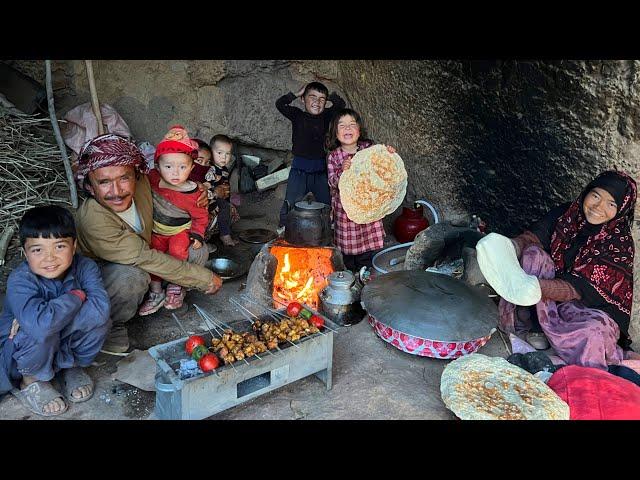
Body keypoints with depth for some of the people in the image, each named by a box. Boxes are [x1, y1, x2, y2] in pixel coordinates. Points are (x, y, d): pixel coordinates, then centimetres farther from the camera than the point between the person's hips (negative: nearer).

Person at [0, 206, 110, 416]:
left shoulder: (85, 267, -18)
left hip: (65, 343, 3)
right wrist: (76, 297, -31)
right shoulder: (20, 281, -28)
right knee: (39, 336, -36)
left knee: (99, 320, -24)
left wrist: (54, 319, -36)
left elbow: (101, 307, -34)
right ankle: (29, 381, -2)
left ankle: (71, 365, 6)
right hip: (19, 350, -3)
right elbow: (40, 324, -45)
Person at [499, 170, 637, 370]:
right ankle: (530, 325, -21)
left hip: (592, 308, -4)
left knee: (593, 330, -41)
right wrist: (512, 246, -45)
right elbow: (530, 236, -19)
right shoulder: (565, 214, -2)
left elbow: (577, 289, -25)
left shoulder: (620, 244, -16)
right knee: (533, 253, -23)